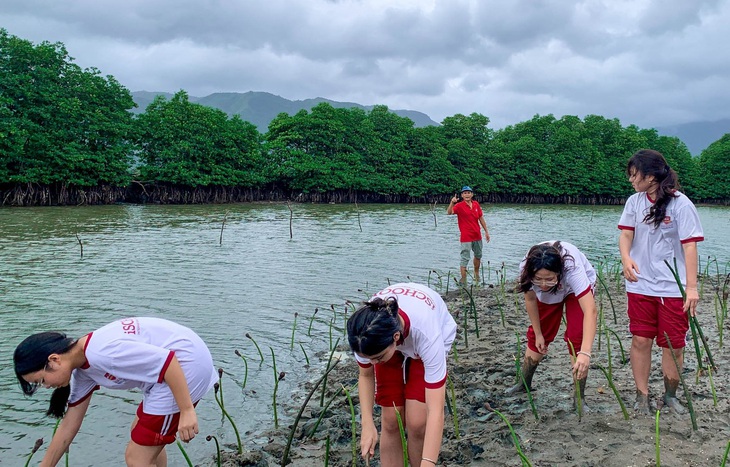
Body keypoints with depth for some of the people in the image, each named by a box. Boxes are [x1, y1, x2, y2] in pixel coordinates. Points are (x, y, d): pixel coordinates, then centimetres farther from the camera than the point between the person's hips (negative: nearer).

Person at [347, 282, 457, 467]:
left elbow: (436, 410, -42)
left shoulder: (427, 334, -45)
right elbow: (366, 375, -13)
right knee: (391, 421, -5)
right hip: (388, 341, 2)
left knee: (416, 422, -14)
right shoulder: (366, 334, -35)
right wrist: (367, 423, -24)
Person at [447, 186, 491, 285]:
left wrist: (486, 231, 14)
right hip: (466, 237, -6)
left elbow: (481, 218, 13)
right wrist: (452, 203, -46)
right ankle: (463, 280, -5)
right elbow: (449, 212, -28)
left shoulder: (476, 204, 5)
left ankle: (476, 275, 42)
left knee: (478, 256, 22)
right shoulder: (459, 206, -11)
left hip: (477, 236, 6)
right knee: (465, 258, -7)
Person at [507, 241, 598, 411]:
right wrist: (538, 334, -7)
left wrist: (585, 353, -65)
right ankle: (523, 385, 25)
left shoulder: (572, 268, -46)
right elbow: (530, 299, -15)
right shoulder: (526, 268, -36)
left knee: (576, 337, -17)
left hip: (577, 288, -3)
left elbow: (591, 311, -54)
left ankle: (579, 398, -5)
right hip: (547, 295, 3)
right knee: (536, 336, 4)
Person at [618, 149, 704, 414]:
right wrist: (626, 258, -20)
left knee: (673, 344, 6)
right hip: (640, 284, 3)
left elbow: (689, 245, -10)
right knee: (640, 340, 4)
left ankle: (670, 396, 26)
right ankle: (642, 397, 16)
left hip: (672, 287, -3)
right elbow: (626, 234, 2)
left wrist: (692, 286, -14)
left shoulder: (680, 204, -9)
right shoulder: (634, 201, 4)